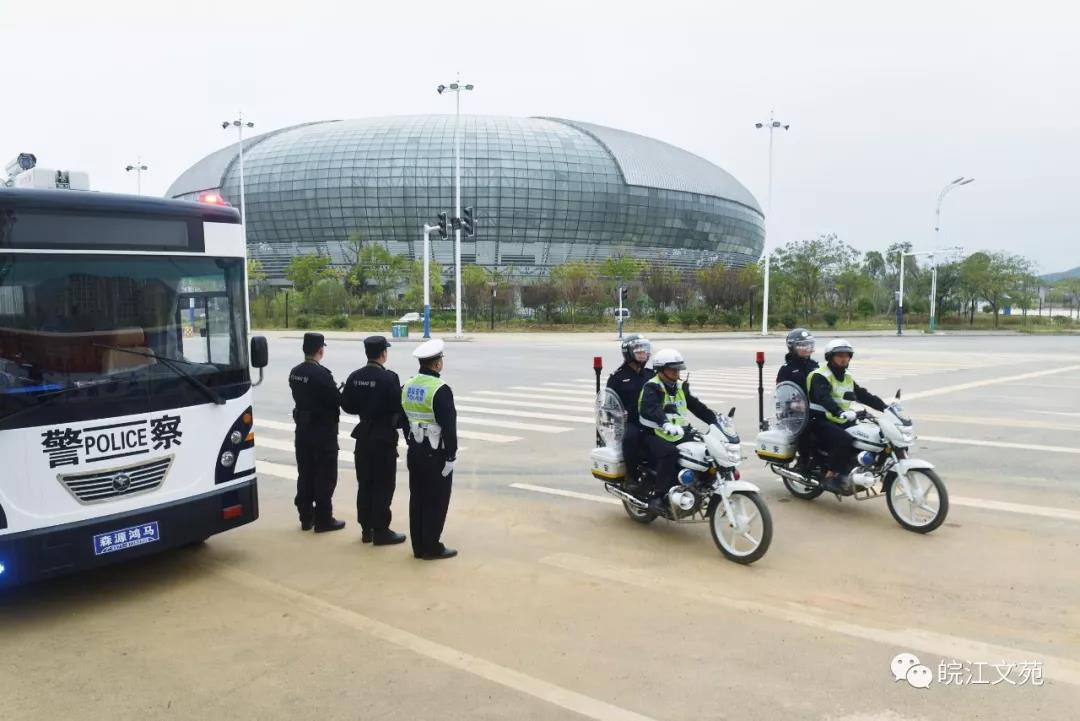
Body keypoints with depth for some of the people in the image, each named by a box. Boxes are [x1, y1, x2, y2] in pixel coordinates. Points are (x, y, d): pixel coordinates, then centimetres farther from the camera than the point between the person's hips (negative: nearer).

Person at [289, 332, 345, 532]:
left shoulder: (295, 372, 4)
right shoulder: (322, 374, -20)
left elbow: (302, 397, 9)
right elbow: (338, 401, -19)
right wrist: (340, 392, 3)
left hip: (302, 430, 7)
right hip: (323, 432, -7)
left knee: (305, 475, 14)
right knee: (325, 477, 3)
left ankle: (306, 517, 22)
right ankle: (323, 519, 9)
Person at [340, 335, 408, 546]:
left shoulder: (355, 377, 1)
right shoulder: (389, 378, -17)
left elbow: (347, 406, 6)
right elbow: (399, 408, -17)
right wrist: (404, 425, 2)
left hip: (363, 437, 6)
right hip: (384, 438, -6)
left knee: (365, 484, 13)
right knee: (383, 486, 2)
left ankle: (366, 529, 21)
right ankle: (381, 531, 8)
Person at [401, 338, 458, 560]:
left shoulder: (408, 385, 5)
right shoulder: (440, 389, -19)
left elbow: (403, 419, 11)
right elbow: (448, 427, -20)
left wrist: (411, 443, 18)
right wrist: (450, 457, -14)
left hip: (414, 452, 8)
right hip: (435, 454, -7)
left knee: (417, 499, 13)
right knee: (436, 502, 2)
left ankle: (418, 546, 20)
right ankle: (431, 548, 8)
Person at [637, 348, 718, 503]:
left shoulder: (681, 387, 14)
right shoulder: (651, 387, -11)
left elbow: (696, 406, 16)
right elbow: (650, 409, -30)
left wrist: (715, 420, 4)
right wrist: (665, 423, -48)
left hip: (679, 434, 7)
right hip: (655, 435, -7)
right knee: (670, 453, -34)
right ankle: (661, 496, -30)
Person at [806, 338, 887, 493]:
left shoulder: (848, 379, 18)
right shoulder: (820, 376, -11)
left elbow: (865, 396, 15)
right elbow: (824, 398, -29)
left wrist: (886, 408, 2)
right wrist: (840, 412, -46)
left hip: (841, 421, 9)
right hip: (820, 421, -9)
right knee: (844, 440, -33)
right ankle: (830, 477, -24)